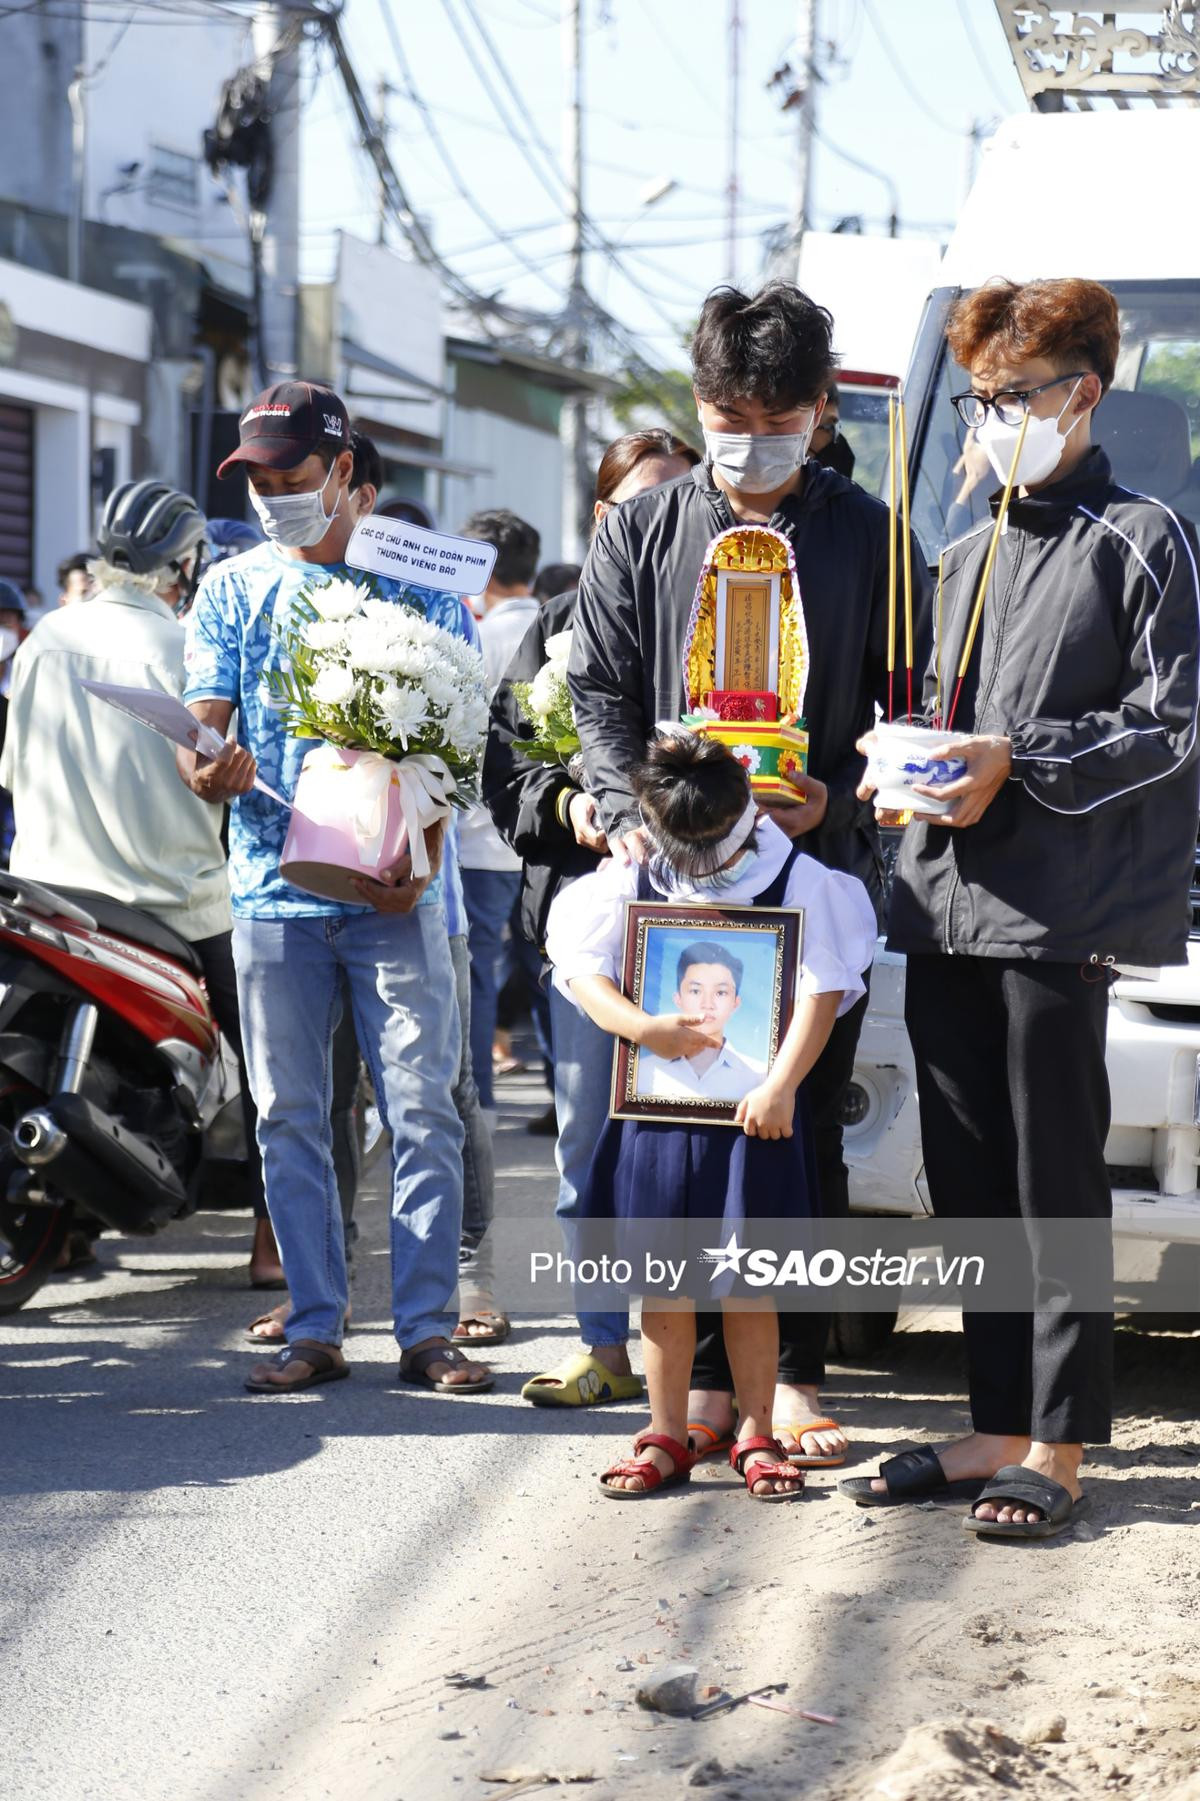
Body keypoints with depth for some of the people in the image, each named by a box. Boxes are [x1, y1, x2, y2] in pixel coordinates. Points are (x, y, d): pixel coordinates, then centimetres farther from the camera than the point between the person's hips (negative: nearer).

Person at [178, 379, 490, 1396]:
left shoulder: (417, 582, 4)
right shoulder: (233, 590, 10)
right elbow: (202, 720, 3)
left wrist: (420, 859, -15)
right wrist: (205, 768, -22)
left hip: (395, 892, -2)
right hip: (273, 889, 2)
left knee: (422, 1109, -5)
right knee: (290, 1116, 4)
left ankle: (426, 1325, 0)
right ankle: (316, 1329, 11)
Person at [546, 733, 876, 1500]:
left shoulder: (798, 882, -3)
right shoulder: (631, 884, 5)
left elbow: (822, 989, -7)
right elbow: (581, 967, 2)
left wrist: (780, 1085, -16)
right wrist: (641, 1027, -14)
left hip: (753, 1112, -2)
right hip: (657, 1110, 2)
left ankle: (756, 1434, 14)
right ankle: (667, 1435, 17)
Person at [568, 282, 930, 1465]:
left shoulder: (867, 536, 6)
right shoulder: (641, 533, 9)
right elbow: (599, 690, 7)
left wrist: (839, 798, -11)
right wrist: (628, 813, -9)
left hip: (822, 874, -1)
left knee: (807, 1133, 3)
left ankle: (794, 1378, 11)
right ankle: (705, 1378, 8)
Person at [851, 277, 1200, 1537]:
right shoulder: (970, 557, 21)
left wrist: (1020, 761, -14)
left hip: (1061, 910, -7)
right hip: (947, 905, 7)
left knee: (1056, 1184, -5)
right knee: (970, 1183, 8)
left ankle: (1057, 1448, 0)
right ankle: (996, 1429, 15)